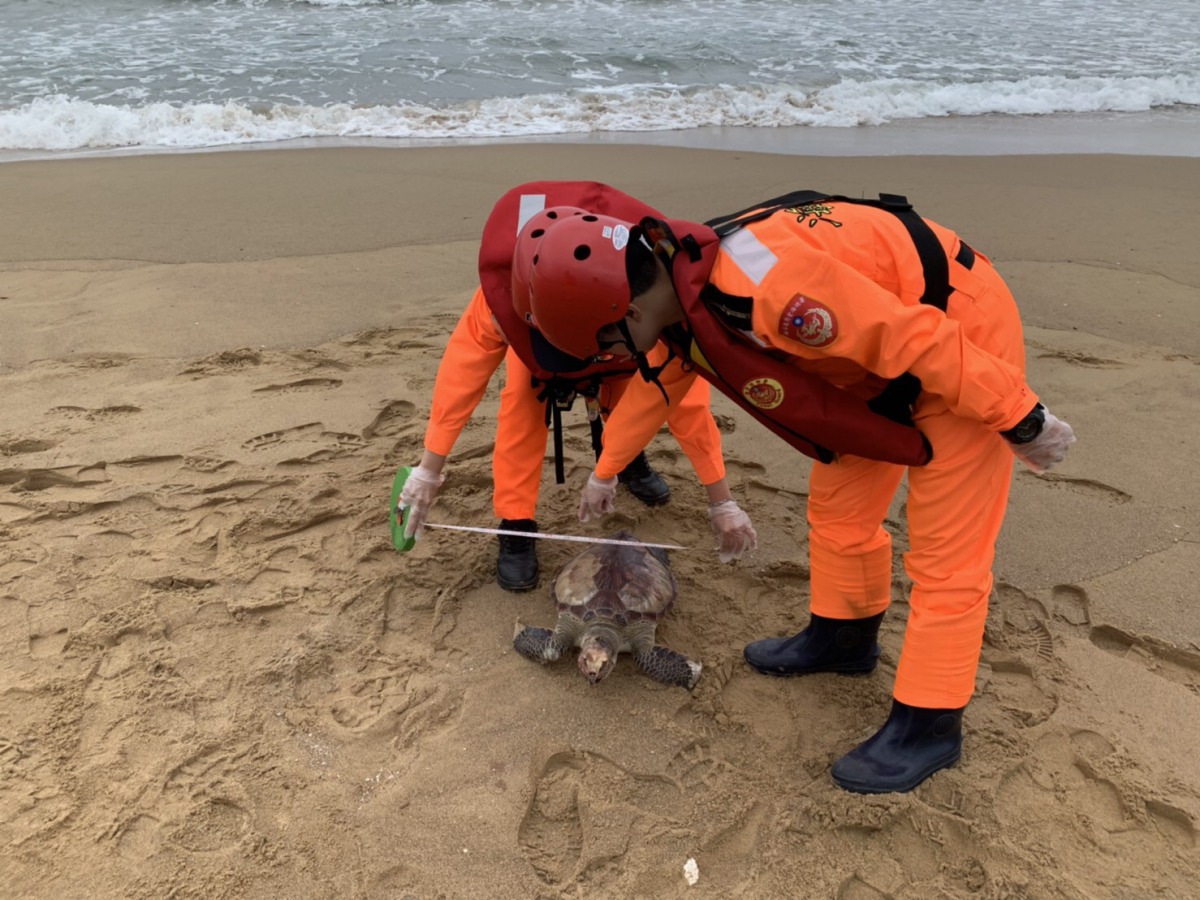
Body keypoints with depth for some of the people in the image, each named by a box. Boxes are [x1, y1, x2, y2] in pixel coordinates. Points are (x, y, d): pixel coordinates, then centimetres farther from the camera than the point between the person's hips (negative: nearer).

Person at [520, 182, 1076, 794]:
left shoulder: (759, 283, -36)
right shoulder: (680, 291, -5)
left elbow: (918, 339, -30)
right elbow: (658, 386, 15)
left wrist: (1020, 421, -17)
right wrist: (606, 470, 28)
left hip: (956, 336, -8)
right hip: (879, 354, 9)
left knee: (944, 549, -1)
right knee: (837, 507, 16)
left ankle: (928, 725, 13)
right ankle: (843, 638, 37)